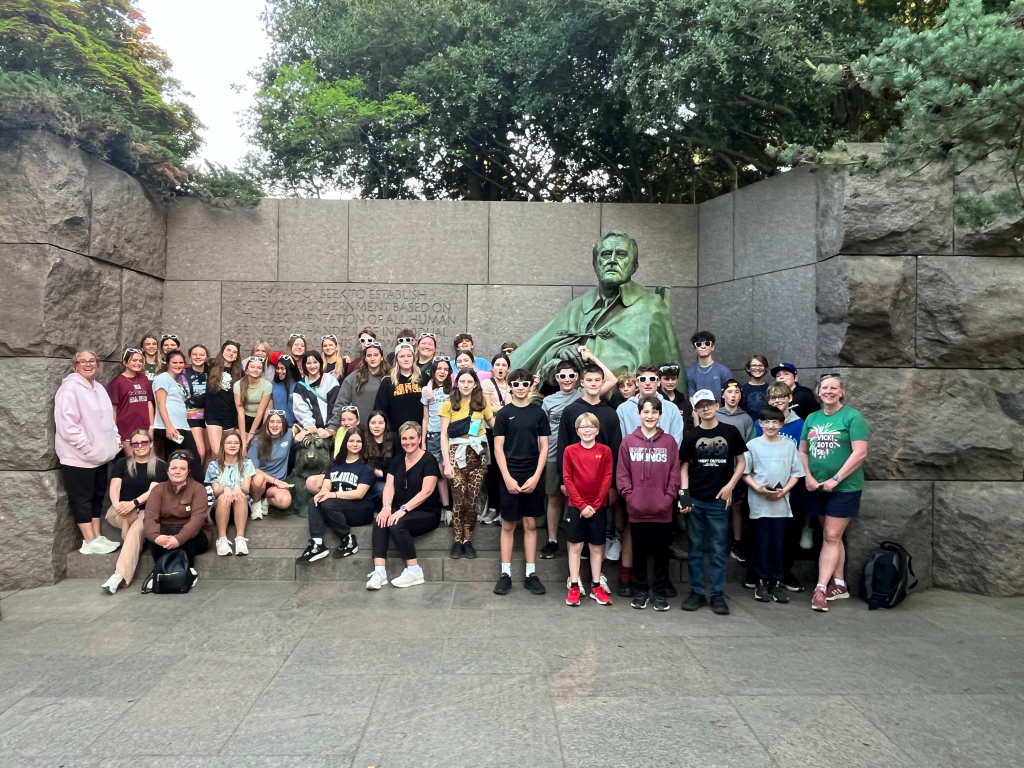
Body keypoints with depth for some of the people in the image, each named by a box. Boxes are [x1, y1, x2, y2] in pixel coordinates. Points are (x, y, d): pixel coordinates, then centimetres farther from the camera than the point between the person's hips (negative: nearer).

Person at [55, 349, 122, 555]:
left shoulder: (99, 388, 14)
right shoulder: (70, 388, -12)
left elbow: (108, 418, 22)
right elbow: (67, 424, -20)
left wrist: (116, 440, 9)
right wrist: (87, 448, -19)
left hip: (100, 455, 8)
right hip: (79, 456, -8)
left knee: (97, 496, 13)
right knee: (82, 498, 0)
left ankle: (97, 537, 21)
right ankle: (90, 542, 3)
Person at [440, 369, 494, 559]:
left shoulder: (482, 403, 9)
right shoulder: (449, 404, 1)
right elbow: (444, 435, -2)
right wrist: (447, 463, -9)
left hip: (477, 453, 2)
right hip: (456, 453, -1)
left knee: (472, 501, -1)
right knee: (458, 500, -5)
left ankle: (468, 541, 12)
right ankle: (458, 541, 9)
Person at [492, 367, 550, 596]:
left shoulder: (539, 413, 4)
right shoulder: (503, 413, 2)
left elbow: (544, 447, 3)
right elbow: (498, 448, -1)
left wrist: (536, 476, -7)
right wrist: (507, 477, -11)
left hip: (533, 476, 1)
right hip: (510, 476, -1)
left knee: (530, 524, 6)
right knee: (508, 525, 4)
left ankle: (531, 574, 12)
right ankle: (505, 573, 10)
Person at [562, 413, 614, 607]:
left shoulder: (605, 451, -1)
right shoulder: (570, 450, -2)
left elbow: (607, 479, -3)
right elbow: (567, 479, -4)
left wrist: (595, 505, -10)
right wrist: (581, 505, -10)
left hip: (598, 507, 1)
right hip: (576, 507, 0)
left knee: (597, 547, 8)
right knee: (575, 546, 4)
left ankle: (596, 587, 17)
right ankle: (574, 587, 11)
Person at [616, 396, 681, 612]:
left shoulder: (669, 441, 2)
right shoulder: (628, 441, 1)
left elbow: (674, 474, 0)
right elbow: (622, 473, 0)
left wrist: (668, 498, -8)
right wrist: (629, 496, -8)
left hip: (662, 510, 0)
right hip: (637, 510, 0)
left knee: (661, 552, 10)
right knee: (639, 552, 12)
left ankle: (661, 593, 22)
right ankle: (640, 591, 24)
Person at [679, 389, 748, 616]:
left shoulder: (730, 432, 1)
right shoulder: (691, 436, 3)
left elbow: (741, 462, 6)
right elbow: (684, 467, 6)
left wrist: (730, 486, -6)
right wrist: (684, 493, -6)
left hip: (719, 501, -1)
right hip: (695, 500, 1)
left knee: (718, 550, 5)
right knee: (695, 549, 8)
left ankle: (718, 594, 14)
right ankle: (697, 592, 16)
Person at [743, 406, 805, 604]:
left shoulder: (789, 445, 4)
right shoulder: (752, 445, -2)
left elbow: (796, 474, 5)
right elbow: (744, 473, -1)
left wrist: (784, 491, -9)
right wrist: (758, 489, -14)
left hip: (781, 504, 1)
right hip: (759, 504, -1)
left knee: (778, 544, 7)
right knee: (762, 544, 5)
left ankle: (777, 582, 17)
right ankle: (762, 582, 15)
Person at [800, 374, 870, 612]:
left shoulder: (852, 416, -8)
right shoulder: (812, 419, 9)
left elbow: (860, 453, -14)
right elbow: (803, 451, 11)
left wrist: (835, 479, -17)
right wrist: (808, 477, -5)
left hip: (844, 487, -5)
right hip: (817, 487, 5)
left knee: (831, 537, -6)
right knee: (832, 537, 12)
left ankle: (821, 588, -5)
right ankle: (838, 585, 22)